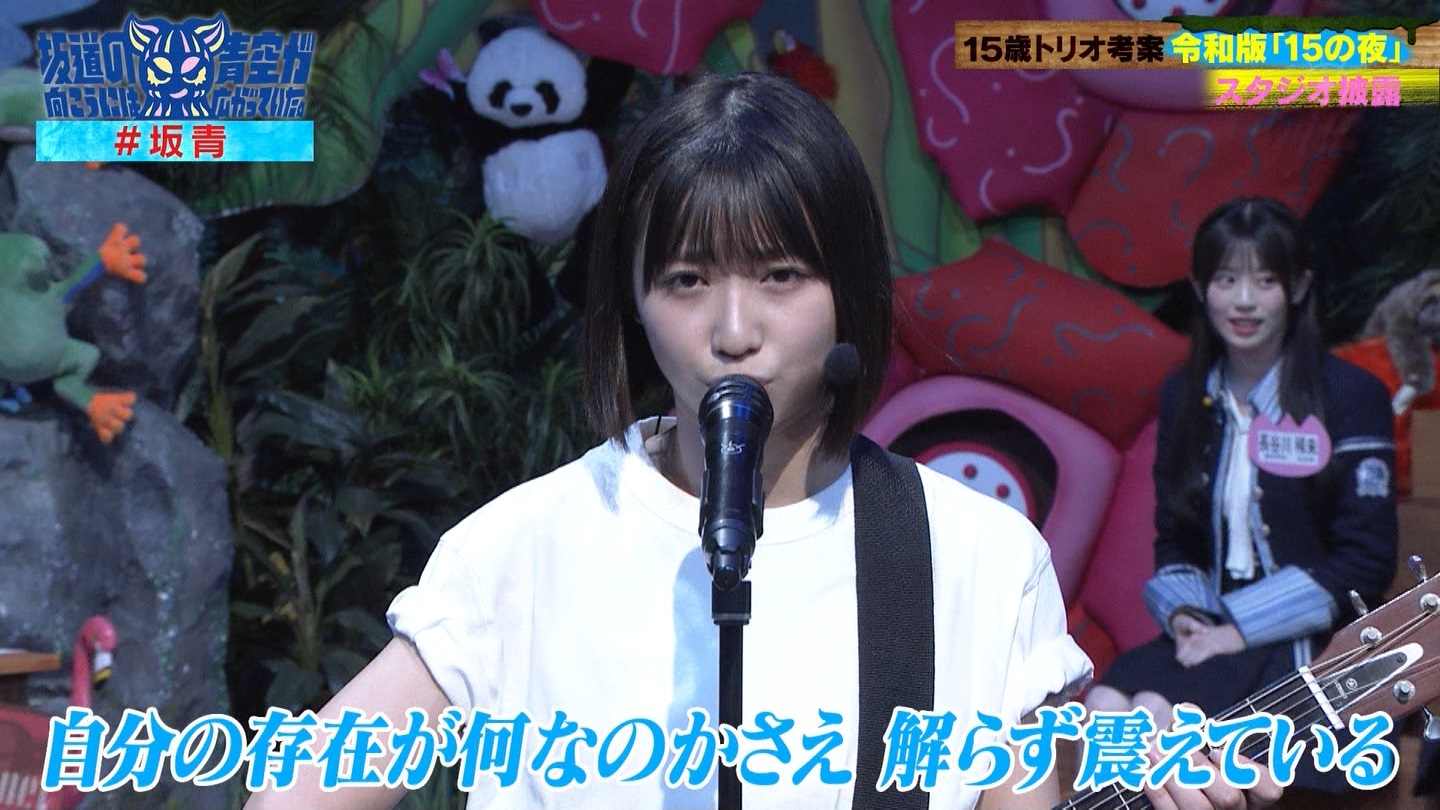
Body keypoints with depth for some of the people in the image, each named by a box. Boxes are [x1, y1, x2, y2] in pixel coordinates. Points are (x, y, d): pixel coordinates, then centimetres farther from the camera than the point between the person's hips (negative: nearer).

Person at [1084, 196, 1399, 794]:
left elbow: (1366, 561, -8)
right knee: (1104, 704, -27)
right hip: (1209, 635, 5)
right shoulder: (1184, 397, 11)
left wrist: (1243, 627, -14)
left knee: (1157, 713, -30)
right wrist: (1182, 612, -6)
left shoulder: (1350, 396, -5)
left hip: (1310, 645, -5)